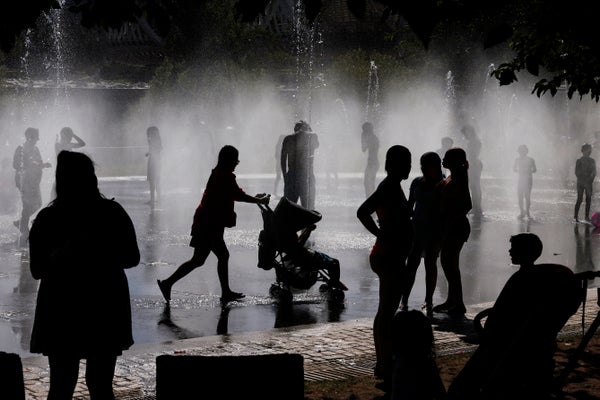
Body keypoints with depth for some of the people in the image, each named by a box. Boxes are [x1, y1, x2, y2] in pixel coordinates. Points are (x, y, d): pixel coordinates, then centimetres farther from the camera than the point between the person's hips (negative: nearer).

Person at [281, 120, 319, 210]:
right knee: (309, 209, 2)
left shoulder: (287, 139, 4)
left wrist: (285, 177, 13)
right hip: (307, 175, -2)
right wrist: (310, 131, 28)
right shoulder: (313, 137, -1)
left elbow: (283, 160, 6)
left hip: (291, 175, 2)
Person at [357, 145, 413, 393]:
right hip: (389, 258, -11)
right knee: (387, 314, -7)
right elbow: (363, 212, -30)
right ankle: (386, 372, -3)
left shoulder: (393, 186, 12)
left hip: (391, 257, 11)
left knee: (386, 312, 17)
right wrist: (381, 235, -21)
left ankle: (382, 365, 26)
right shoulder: (389, 187, -18)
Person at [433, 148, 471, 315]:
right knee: (446, 262, 15)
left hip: (456, 226, -10)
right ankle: (451, 300, 25)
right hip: (448, 226, 10)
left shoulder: (459, 180, -17)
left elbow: (467, 206, -23)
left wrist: (451, 219, -23)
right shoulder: (449, 179, 12)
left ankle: (459, 304, 1)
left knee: (450, 264, -5)